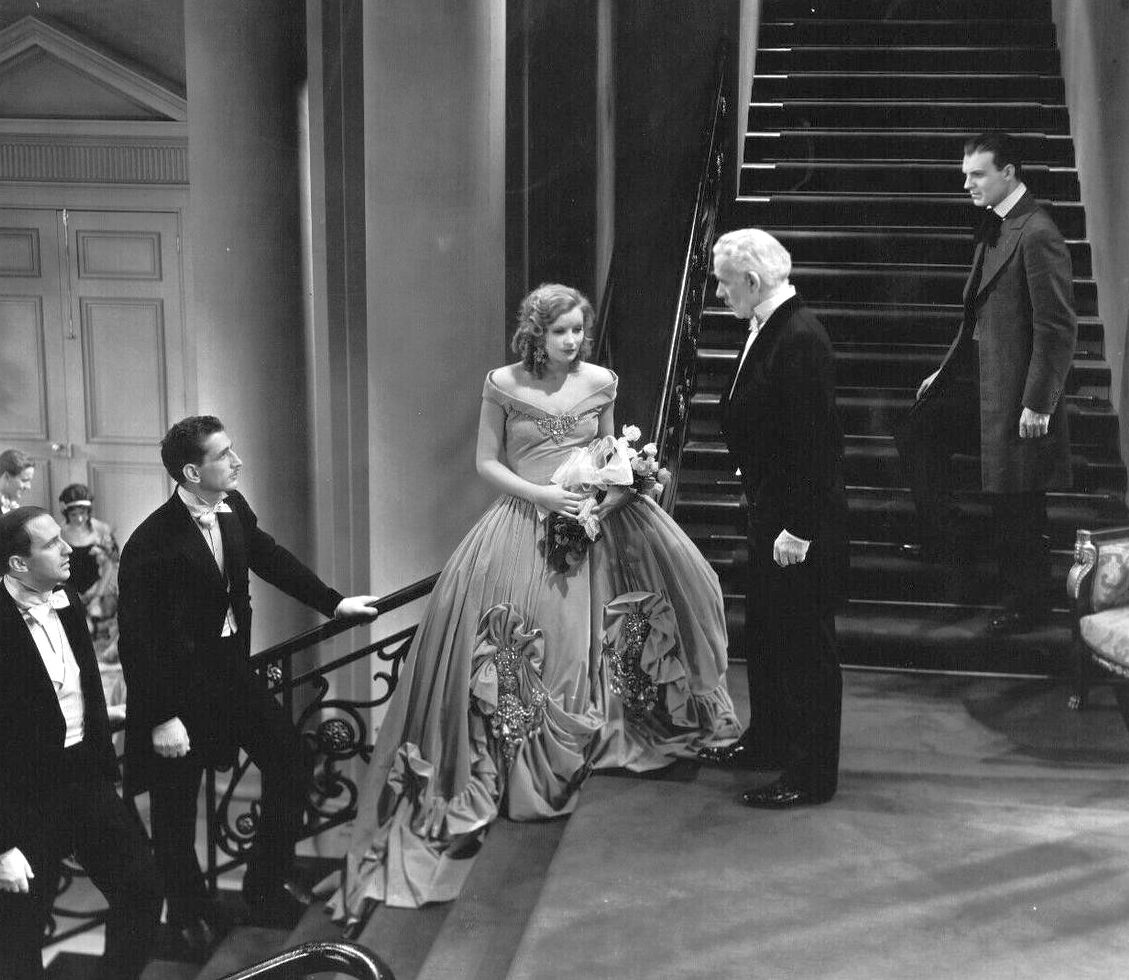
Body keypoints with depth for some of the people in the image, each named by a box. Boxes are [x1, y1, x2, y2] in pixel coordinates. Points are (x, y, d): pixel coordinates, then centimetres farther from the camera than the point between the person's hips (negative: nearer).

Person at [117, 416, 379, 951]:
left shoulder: (233, 508, -6)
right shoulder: (151, 545, -25)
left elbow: (270, 558, 13)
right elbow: (137, 640, -22)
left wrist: (334, 602, 13)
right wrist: (162, 718, -20)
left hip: (230, 666, 6)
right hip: (177, 682, -6)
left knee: (290, 760, 6)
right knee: (175, 806, 10)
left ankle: (267, 881, 26)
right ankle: (189, 912, 33)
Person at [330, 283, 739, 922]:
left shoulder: (600, 383, 5)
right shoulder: (503, 385, -1)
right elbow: (487, 463, 0)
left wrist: (615, 492, -8)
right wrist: (541, 493, -15)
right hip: (524, 526, -2)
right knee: (503, 638, -12)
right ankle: (509, 763, 3)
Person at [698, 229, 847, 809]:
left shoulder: (800, 339, -22)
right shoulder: (769, 329, 8)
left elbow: (815, 443, -24)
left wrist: (798, 529, -23)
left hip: (801, 521, -10)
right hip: (770, 508, 10)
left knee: (805, 642, 1)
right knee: (765, 631, 21)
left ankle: (812, 775, 14)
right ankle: (767, 740, 38)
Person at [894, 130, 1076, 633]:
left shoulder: (1037, 235, -19)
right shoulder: (993, 226, 10)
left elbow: (1058, 327, -20)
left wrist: (1038, 403, -19)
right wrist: (946, 370, 18)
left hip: (1016, 386, -9)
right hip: (977, 374, 9)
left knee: (1018, 506, 2)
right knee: (914, 431, 7)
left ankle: (1026, 601, 20)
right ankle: (944, 546, 17)